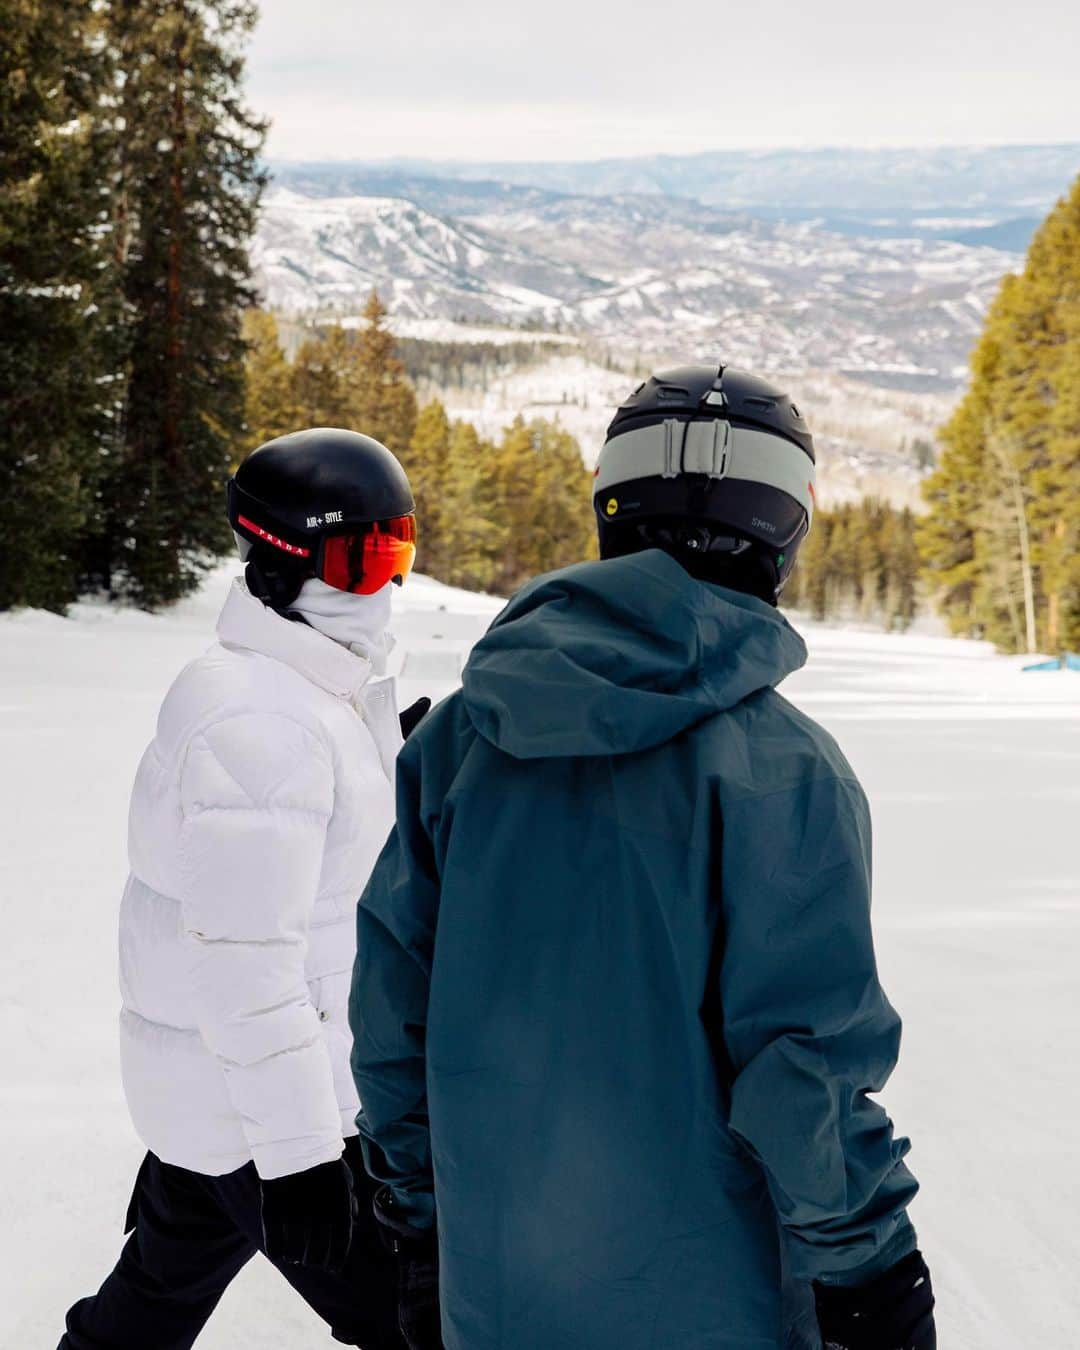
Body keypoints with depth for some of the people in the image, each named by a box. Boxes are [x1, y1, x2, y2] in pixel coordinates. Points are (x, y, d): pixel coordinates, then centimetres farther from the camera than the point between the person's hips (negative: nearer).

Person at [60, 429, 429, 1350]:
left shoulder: (304, 695, 9)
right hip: (261, 1106, -10)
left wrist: (399, 766, 5)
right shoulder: (259, 725, -24)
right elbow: (247, 956, -26)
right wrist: (299, 1151, -24)